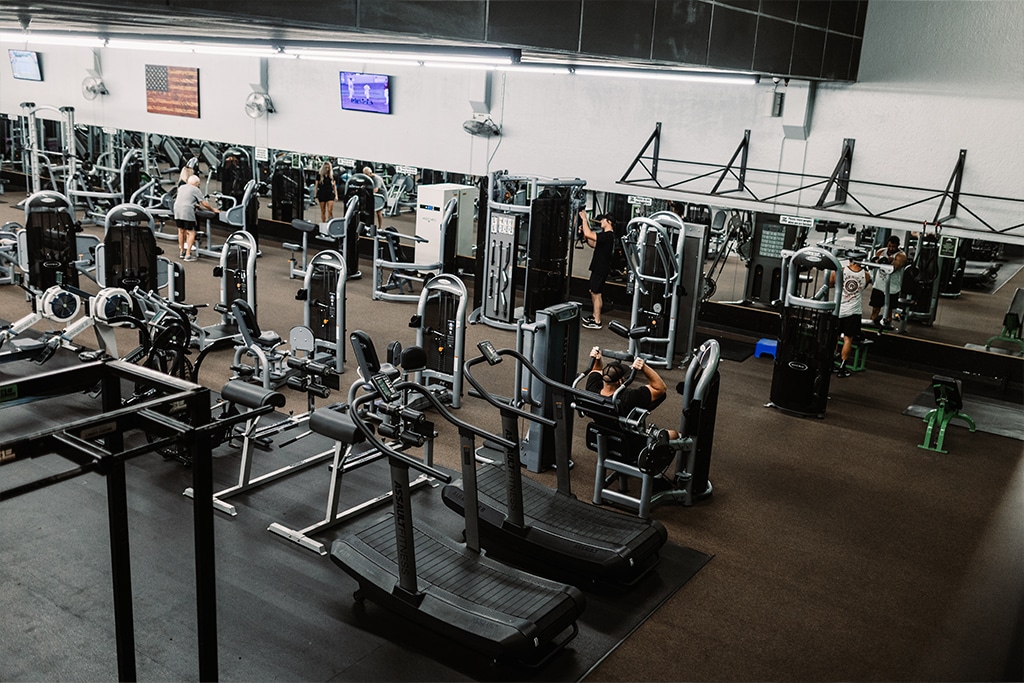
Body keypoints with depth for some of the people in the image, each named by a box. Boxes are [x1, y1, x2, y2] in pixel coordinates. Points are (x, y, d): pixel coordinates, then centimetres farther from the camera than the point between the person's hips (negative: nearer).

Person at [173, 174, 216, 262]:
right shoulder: (196, 190, 3)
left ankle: (181, 251, 29)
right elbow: (204, 203, -1)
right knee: (191, 233, -2)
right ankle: (188, 255, -7)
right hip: (187, 211, -7)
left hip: (177, 210, 7)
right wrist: (213, 210, 14)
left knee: (181, 231, 20)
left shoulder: (181, 187, 22)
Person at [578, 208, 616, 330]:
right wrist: (584, 230, 10)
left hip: (601, 268, -11)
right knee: (593, 291, 19)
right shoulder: (607, 236, 14)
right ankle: (595, 315, 31)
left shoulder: (607, 236, -20)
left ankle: (597, 322, -5)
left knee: (596, 293, -8)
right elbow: (593, 244, 19)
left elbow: (589, 234, -27)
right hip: (598, 267, 11)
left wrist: (584, 219, -18)